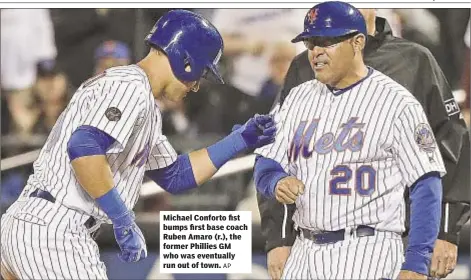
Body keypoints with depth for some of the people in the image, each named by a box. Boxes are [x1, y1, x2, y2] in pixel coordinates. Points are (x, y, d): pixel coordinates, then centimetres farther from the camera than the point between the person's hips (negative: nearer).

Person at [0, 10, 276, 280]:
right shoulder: (131, 86, -10)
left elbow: (174, 176, 29)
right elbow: (84, 149, -25)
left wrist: (238, 141, 24)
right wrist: (124, 220, -20)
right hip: (54, 234, -10)